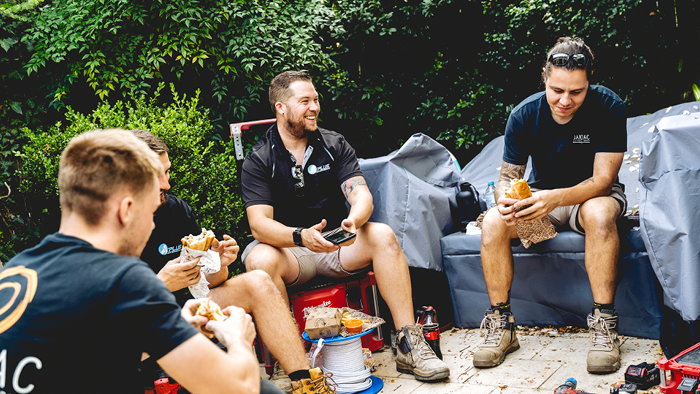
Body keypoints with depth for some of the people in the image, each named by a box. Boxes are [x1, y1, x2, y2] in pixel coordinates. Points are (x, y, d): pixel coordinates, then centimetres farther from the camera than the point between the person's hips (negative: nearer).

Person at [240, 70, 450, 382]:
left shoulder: (335, 145, 6)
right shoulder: (259, 160, -3)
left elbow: (361, 194, -6)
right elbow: (259, 223, -14)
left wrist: (354, 220, -31)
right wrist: (301, 237, -35)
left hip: (337, 243, 3)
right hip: (289, 250, -2)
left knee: (382, 236, -25)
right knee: (260, 260, -34)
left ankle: (409, 346, -25)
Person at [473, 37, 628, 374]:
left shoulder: (609, 108, -20)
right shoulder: (524, 115, -13)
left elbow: (602, 180, -24)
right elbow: (508, 175, -7)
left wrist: (555, 198, -44)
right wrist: (505, 197, -33)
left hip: (593, 194, -2)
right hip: (541, 197, 3)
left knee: (599, 214, -39)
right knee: (492, 223, -26)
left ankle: (604, 325, -30)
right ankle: (501, 324, -15)